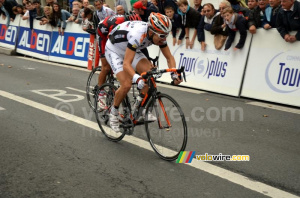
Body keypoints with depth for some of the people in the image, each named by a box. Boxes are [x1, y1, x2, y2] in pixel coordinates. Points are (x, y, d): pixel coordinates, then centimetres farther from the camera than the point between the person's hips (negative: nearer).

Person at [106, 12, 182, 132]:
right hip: (114, 50, -6)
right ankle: (113, 112, 4)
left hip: (132, 50, 6)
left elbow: (169, 57, -11)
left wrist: (174, 73, -29)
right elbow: (126, 64, -44)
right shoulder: (138, 34, -40)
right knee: (126, 85, -22)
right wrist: (138, 80, -58)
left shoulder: (158, 35, -19)